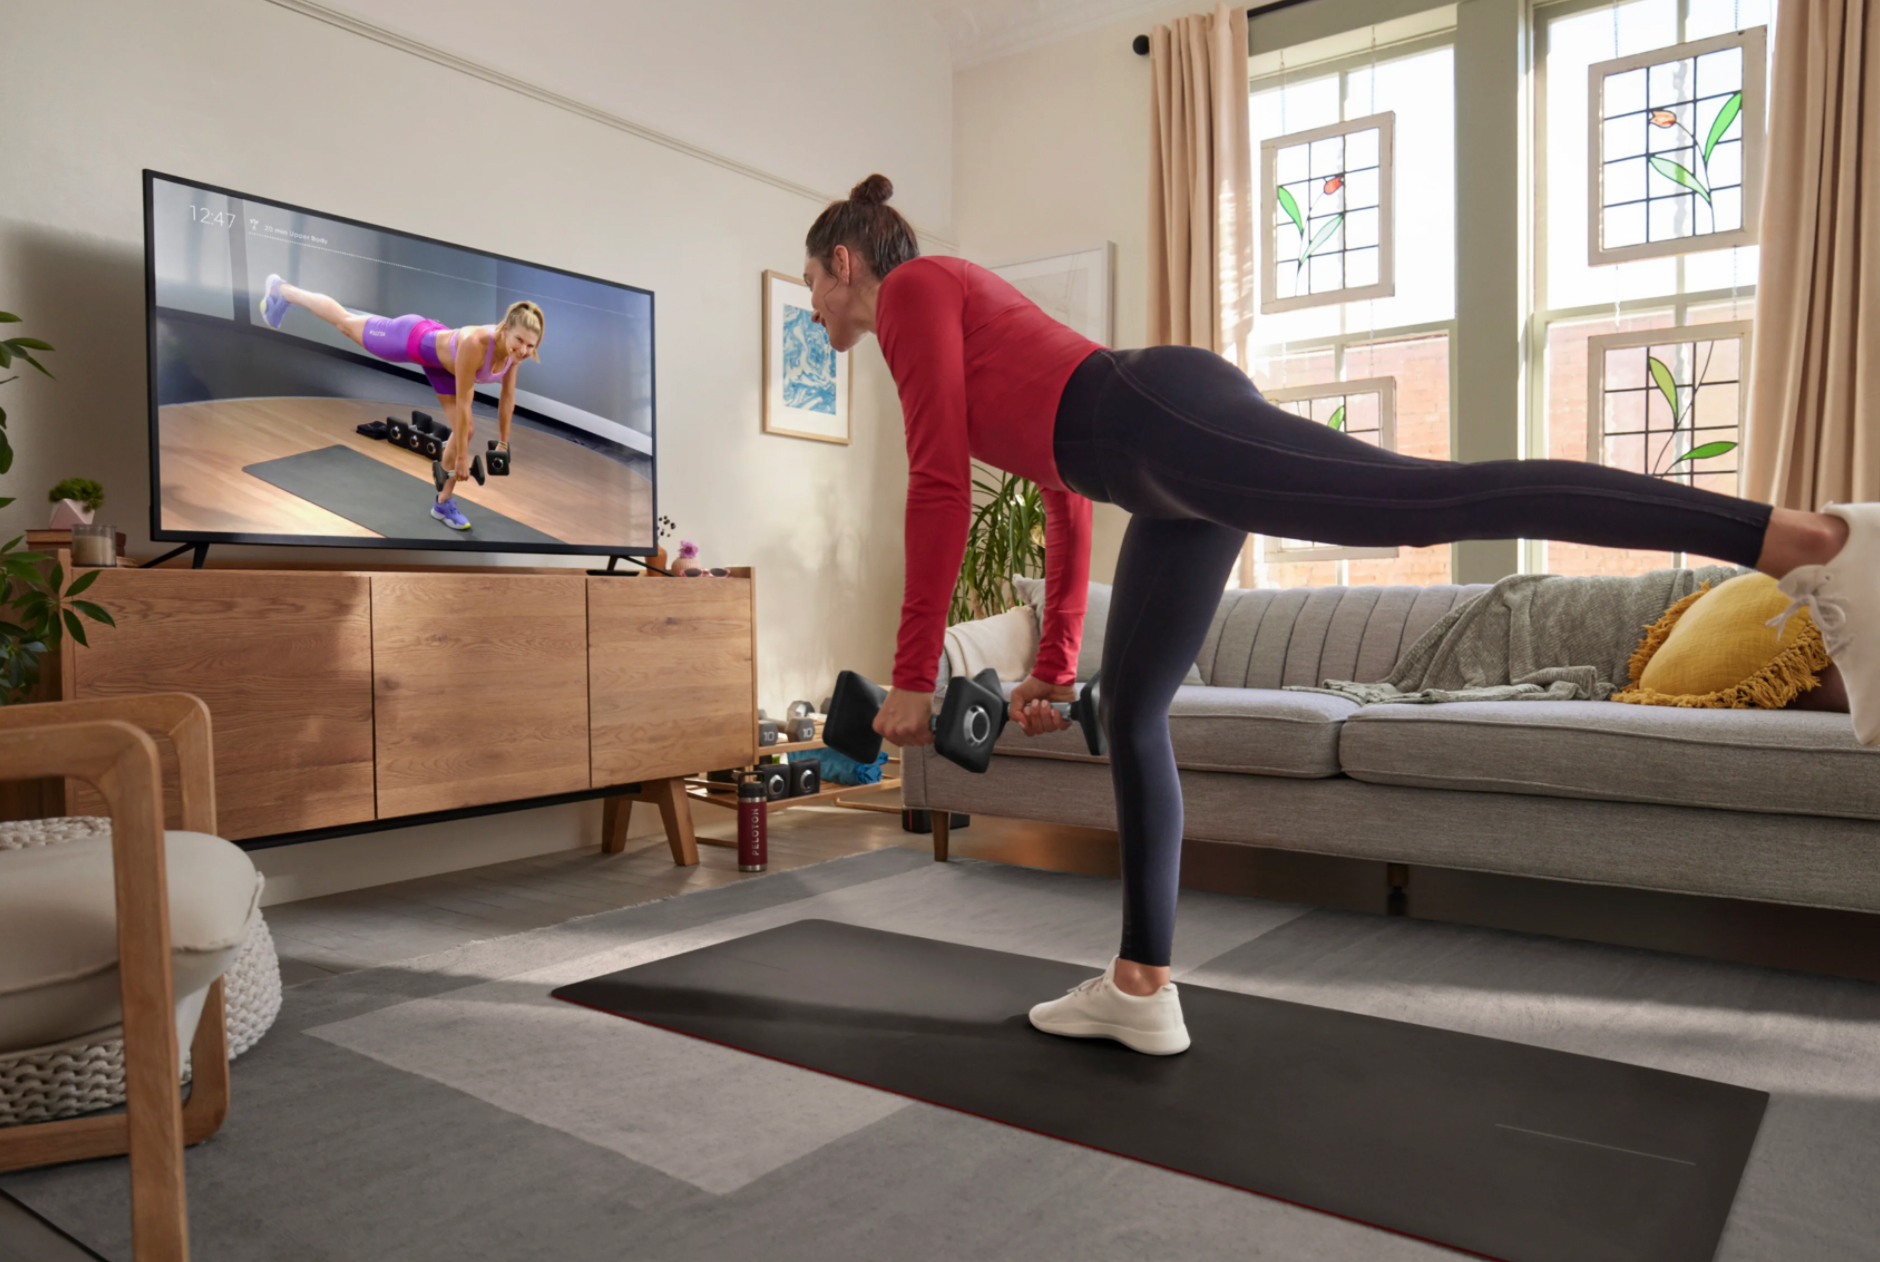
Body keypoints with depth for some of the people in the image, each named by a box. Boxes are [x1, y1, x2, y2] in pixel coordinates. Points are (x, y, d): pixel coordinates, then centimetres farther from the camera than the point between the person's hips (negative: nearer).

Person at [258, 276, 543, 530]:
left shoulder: (516, 350, -27)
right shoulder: (475, 344, -45)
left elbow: (508, 398, -9)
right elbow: (463, 405, -37)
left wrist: (503, 443, -1)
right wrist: (461, 459, -29)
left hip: (439, 354, 6)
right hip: (412, 340, -6)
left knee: (466, 431, 0)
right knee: (345, 322, 21)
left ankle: (443, 502, 18)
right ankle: (281, 290, 50)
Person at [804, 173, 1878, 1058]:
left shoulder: (912, 288, 9)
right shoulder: (956, 308, 35)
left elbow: (942, 486, -5)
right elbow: (1069, 498, 32)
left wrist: (915, 674, -3)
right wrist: (1054, 668, 33)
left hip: (1165, 420, -9)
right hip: (1170, 475, 10)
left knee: (1447, 500, -20)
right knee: (1131, 712, 10)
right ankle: (1142, 988, 15)